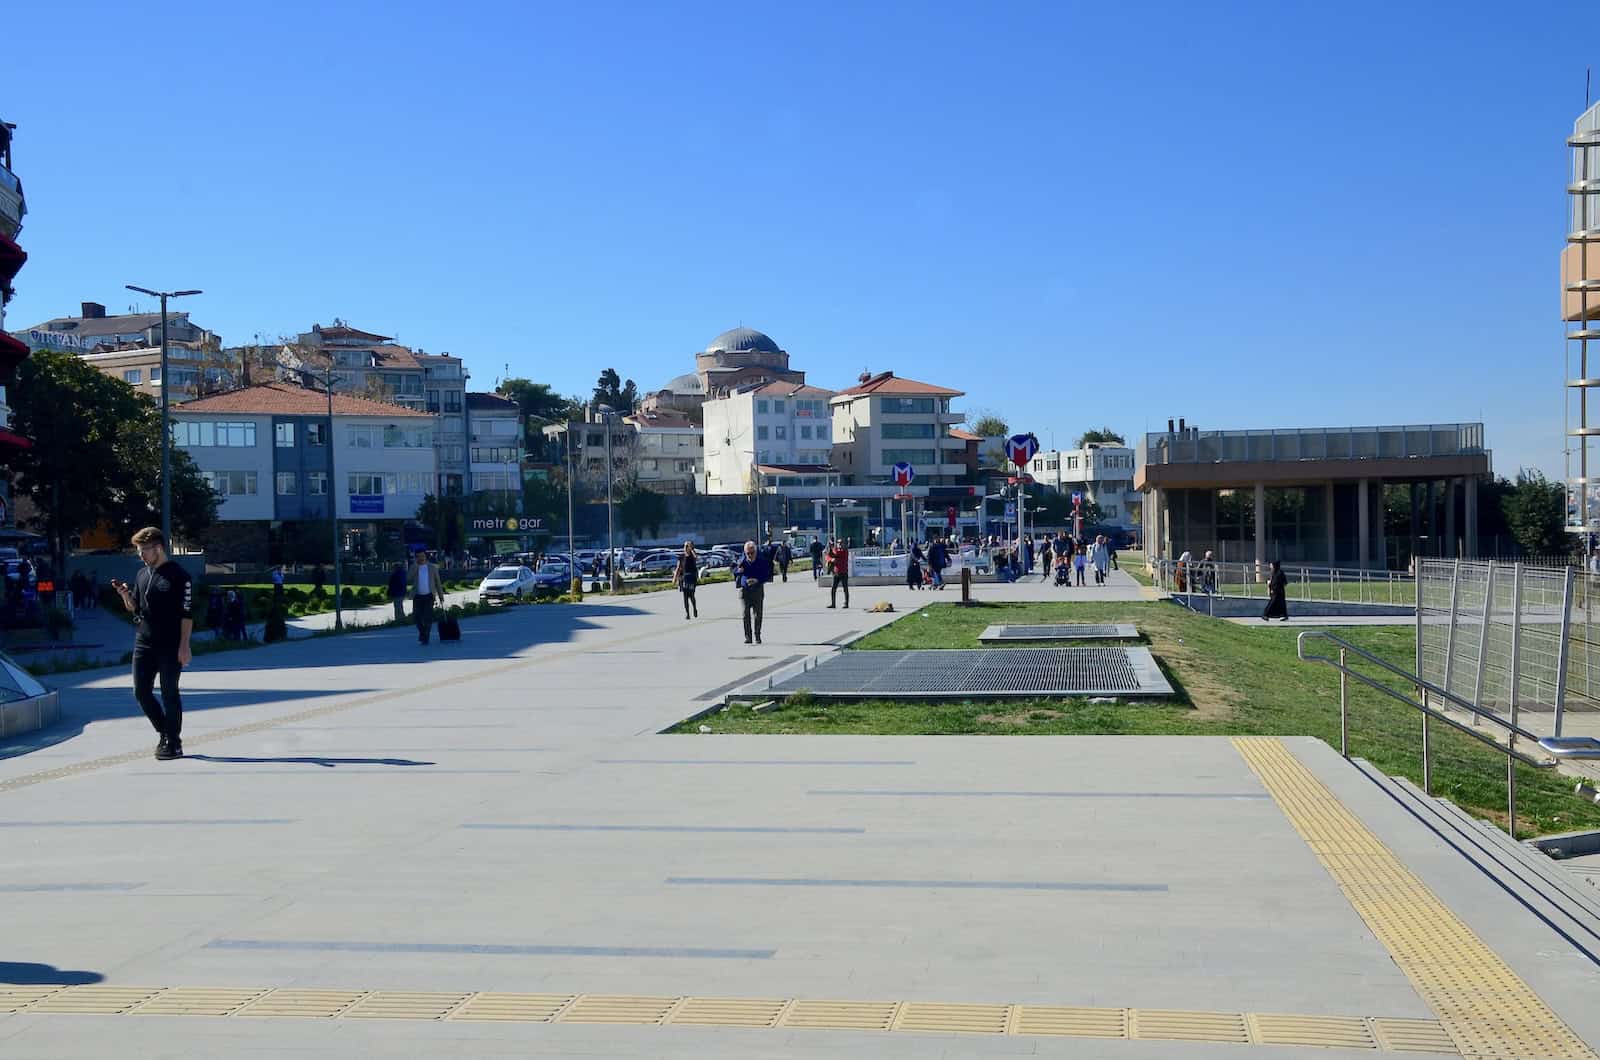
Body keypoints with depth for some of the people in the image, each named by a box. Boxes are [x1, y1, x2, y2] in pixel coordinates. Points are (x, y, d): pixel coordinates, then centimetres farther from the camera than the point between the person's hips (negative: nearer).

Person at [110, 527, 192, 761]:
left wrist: (184, 645, -16)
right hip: (144, 643, 7)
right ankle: (165, 733, 23)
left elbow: (187, 614, -11)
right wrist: (125, 594, -3)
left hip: (170, 646, -7)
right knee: (141, 692, 6)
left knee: (169, 693, -1)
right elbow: (134, 608, 19)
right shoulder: (142, 574, 12)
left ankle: (174, 742, 8)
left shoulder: (179, 575, -9)